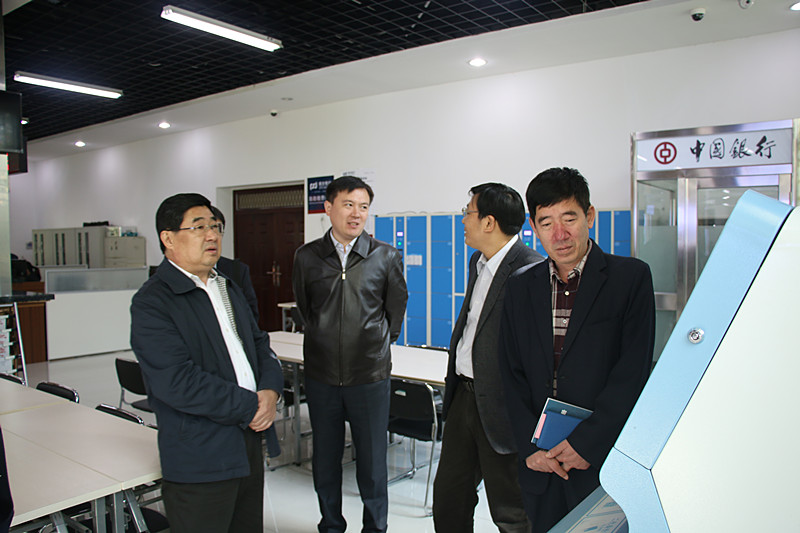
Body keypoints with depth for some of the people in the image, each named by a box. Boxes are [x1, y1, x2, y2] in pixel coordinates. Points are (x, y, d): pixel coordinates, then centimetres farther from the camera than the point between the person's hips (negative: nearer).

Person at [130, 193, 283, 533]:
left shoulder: (227, 287, 14)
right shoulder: (152, 303, -13)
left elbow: (259, 343, 15)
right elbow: (178, 382, -22)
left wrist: (270, 389, -5)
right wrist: (251, 406, -16)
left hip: (250, 444, 8)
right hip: (199, 462, -7)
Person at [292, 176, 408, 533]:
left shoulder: (386, 257, -4)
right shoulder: (307, 257, 0)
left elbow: (396, 307, 10)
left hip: (370, 374, -2)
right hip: (321, 374, 2)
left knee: (372, 460, 9)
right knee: (325, 459, 15)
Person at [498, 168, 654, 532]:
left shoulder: (630, 277, -5)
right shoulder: (520, 287, 6)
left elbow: (633, 371, -11)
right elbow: (512, 375, 5)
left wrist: (587, 442, -14)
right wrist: (530, 446, -5)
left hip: (604, 461, -3)